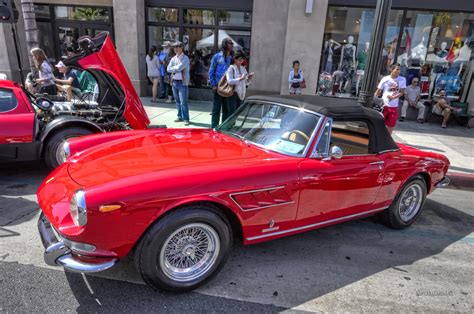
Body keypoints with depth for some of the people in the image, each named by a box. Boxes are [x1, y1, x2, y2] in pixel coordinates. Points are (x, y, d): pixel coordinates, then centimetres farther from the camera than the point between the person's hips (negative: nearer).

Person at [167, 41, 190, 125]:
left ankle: (186, 118, -5)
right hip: (174, 82, 7)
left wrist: (173, 68, -2)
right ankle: (180, 116, 22)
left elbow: (180, 67, -18)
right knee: (177, 101, 12)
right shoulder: (173, 59, 14)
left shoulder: (185, 58, -5)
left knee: (183, 102, -9)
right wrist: (176, 68, -9)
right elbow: (168, 69, 2)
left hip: (182, 82, -6)